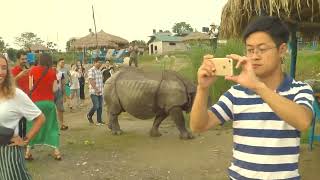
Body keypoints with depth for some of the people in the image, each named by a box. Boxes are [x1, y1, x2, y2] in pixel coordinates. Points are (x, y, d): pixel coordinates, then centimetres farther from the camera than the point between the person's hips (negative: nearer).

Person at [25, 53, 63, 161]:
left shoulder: (33, 70, -2)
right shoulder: (52, 72, -2)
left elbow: (31, 87, -4)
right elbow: (54, 89, -2)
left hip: (36, 102, 0)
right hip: (49, 102, 0)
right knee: (52, 126, 9)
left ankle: (28, 151, 11)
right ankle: (56, 152, 9)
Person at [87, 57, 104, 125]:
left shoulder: (99, 71, 15)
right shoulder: (91, 70, -10)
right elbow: (91, 81, -18)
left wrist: (102, 89, 15)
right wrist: (96, 89, -23)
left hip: (100, 92, 7)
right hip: (94, 92, -7)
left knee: (100, 106, 6)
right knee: (96, 106, -9)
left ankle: (99, 121, 12)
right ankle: (89, 115, 17)